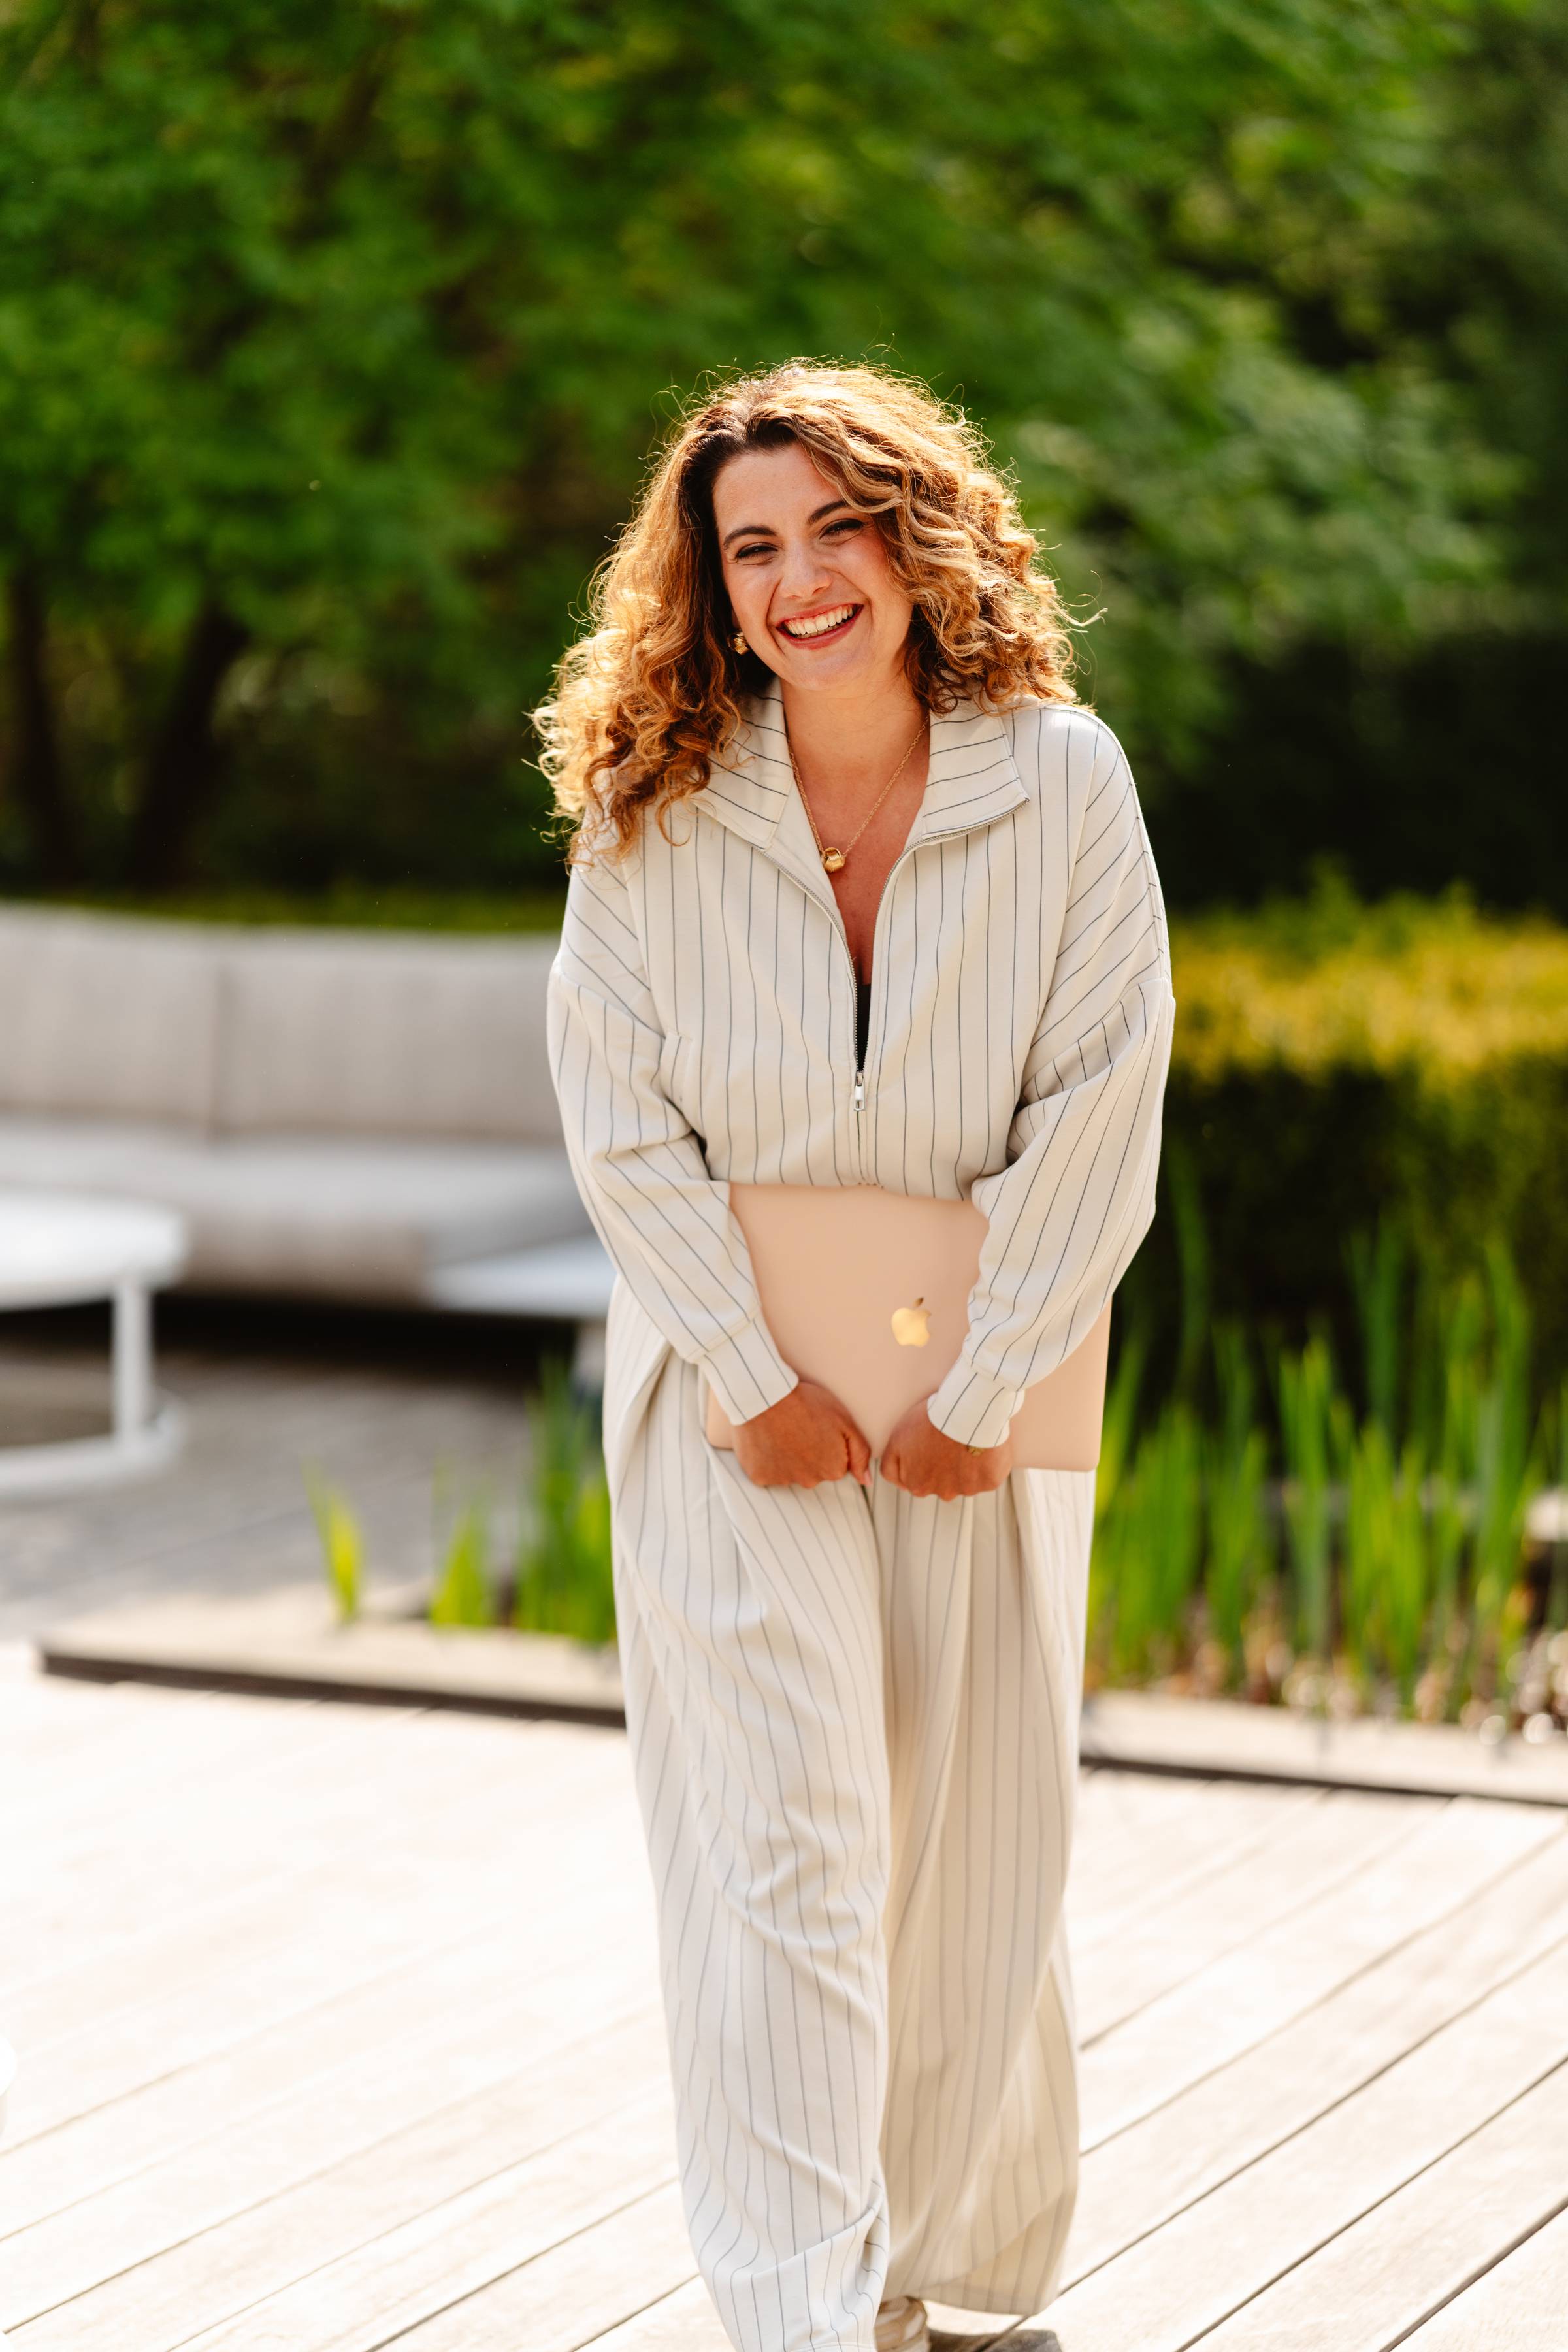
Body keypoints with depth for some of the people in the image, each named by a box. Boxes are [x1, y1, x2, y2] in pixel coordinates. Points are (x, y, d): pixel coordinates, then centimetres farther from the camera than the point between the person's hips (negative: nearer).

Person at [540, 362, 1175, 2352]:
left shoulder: (1064, 782, -7)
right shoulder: (647, 809, -6)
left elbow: (1102, 1117, -8)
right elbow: (619, 1118, -5)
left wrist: (976, 1395, -11)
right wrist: (758, 1383, -11)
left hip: (980, 1384, 1)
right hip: (734, 1390, -1)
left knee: (975, 1853, 10)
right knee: (779, 1845, -8)